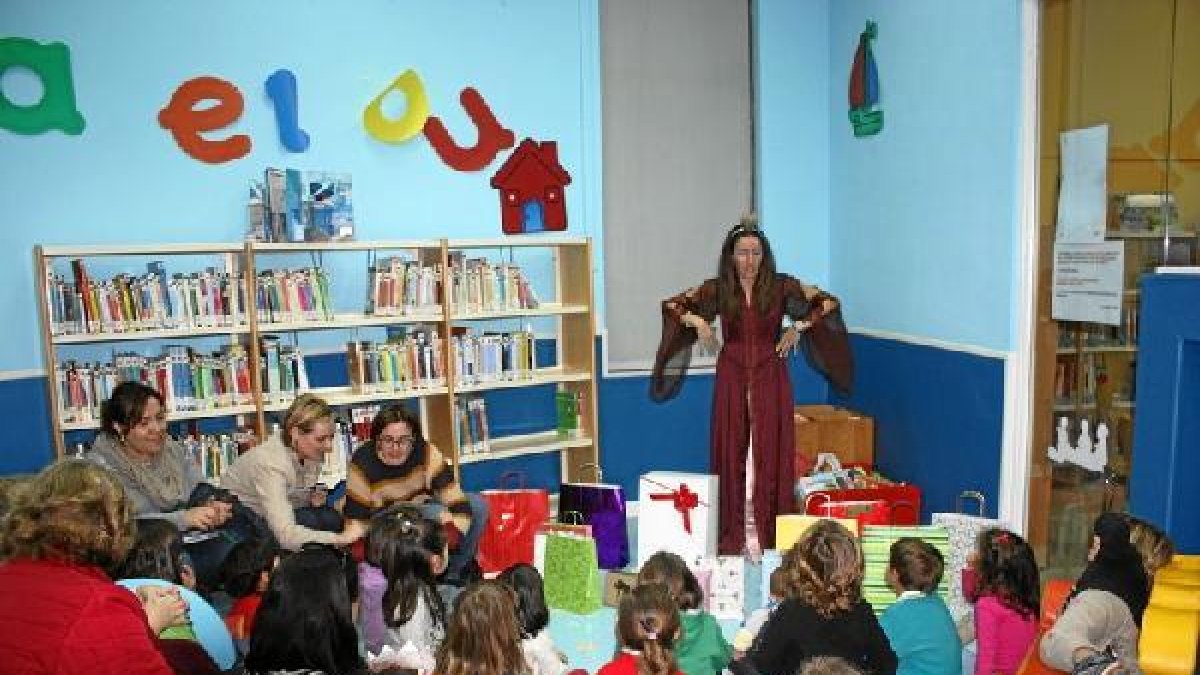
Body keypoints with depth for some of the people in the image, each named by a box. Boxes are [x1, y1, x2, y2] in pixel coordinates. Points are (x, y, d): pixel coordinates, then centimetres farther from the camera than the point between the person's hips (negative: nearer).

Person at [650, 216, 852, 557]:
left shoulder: (781, 287, -2)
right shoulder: (717, 289, 1)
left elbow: (828, 303, 3)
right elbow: (671, 304, 7)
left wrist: (800, 327, -7)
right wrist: (695, 320, -9)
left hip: (770, 379, 0)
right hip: (732, 379, 1)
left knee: (770, 454, 1)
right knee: (731, 455, 3)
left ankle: (769, 536, 10)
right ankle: (731, 538, 12)